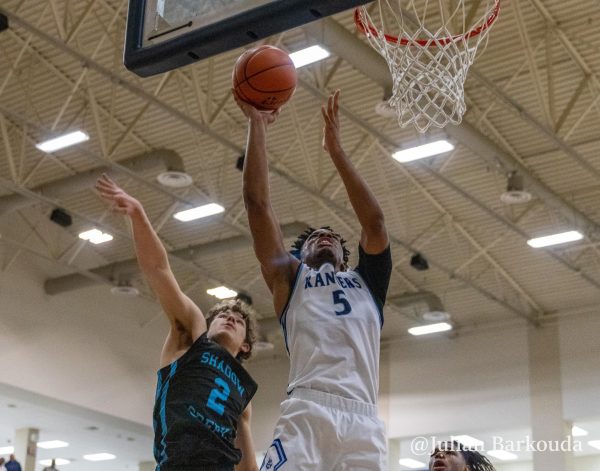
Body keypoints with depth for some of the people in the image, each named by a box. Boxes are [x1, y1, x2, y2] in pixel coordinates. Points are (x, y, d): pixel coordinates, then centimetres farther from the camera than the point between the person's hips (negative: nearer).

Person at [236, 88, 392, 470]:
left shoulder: (366, 282, 30)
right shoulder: (291, 278, 26)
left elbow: (375, 221, 14)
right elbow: (258, 203, 19)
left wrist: (335, 148, 14)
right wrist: (257, 124, 20)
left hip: (363, 420, 2)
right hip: (307, 413, -2)